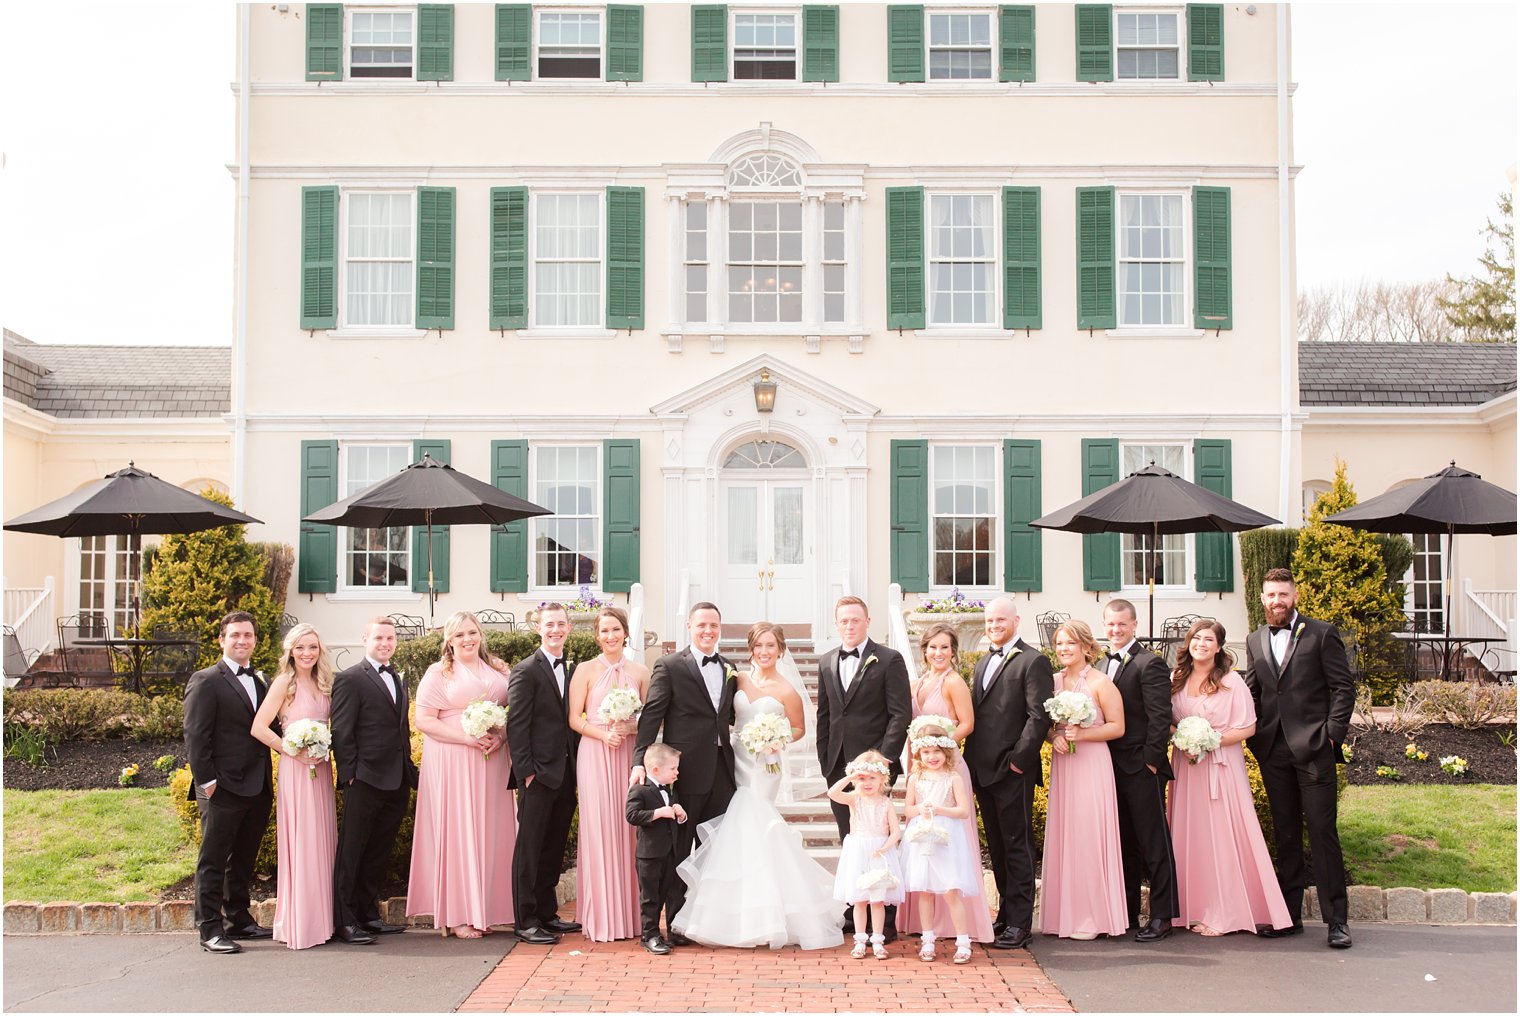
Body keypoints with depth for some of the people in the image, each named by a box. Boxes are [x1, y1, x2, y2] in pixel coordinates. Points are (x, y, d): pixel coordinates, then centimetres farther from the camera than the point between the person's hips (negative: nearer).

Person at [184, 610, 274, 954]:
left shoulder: (259, 683, 16)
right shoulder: (206, 681, -5)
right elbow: (195, 736, -10)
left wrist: (268, 781, 10)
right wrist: (207, 781, -15)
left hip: (257, 789, 7)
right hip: (223, 789, -7)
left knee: (243, 860, 15)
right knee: (213, 861, 0)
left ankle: (238, 919, 25)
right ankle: (210, 930, 4)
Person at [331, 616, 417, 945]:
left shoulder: (398, 681, 18)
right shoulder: (350, 679, -5)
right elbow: (341, 732, -9)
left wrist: (409, 770, 13)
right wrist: (349, 774, -14)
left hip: (397, 781, 7)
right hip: (366, 781, -7)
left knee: (379, 853, 13)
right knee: (351, 852, -1)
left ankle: (369, 915, 22)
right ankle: (344, 921, 3)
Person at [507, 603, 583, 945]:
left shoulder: (573, 670, 13)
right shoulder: (526, 671, -6)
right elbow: (516, 725, -11)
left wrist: (576, 767, 7)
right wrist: (526, 771, -16)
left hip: (566, 774, 7)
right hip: (539, 774, -7)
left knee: (555, 849, 13)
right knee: (530, 849, -1)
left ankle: (547, 914, 23)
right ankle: (526, 921, 4)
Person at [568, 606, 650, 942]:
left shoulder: (640, 672, 8)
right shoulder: (586, 670, 2)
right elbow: (574, 718, -1)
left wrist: (629, 728, -9)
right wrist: (603, 734, -15)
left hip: (630, 754, 2)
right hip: (595, 754, -2)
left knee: (628, 828, 2)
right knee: (598, 829, -4)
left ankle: (629, 913, 11)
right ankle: (601, 917, 2)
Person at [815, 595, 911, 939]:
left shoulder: (889, 660, -3)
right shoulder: (827, 662, 13)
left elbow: (901, 714, -7)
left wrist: (884, 759, -13)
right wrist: (824, 758, 9)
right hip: (838, 766, 5)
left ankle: (884, 919, 5)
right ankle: (855, 914, 18)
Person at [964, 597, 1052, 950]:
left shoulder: (1033, 661, -7)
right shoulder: (983, 663, 19)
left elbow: (1039, 716, -14)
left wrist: (1019, 759, -17)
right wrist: (972, 762, 11)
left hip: (1013, 772, -8)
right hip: (984, 771, 8)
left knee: (1017, 846, -2)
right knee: (997, 847, 13)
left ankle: (1019, 924, 2)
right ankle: (1005, 913, 22)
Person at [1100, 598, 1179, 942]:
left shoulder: (1150, 664, -9)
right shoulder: (1102, 665, 14)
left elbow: (1160, 717, -14)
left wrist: (1152, 760, -16)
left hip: (1141, 768, -7)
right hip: (1112, 768, 7)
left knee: (1154, 842, 0)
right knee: (1124, 843, 13)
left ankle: (1162, 916, 5)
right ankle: (1126, 913, 21)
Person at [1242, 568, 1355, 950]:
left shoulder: (1321, 634, 1)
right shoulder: (1255, 641, 14)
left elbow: (1344, 687, -2)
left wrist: (1332, 733, -10)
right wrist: (1254, 738, 4)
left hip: (1312, 747, -4)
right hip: (1273, 752, 5)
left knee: (1322, 831, -5)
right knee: (1285, 835, 10)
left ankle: (1336, 919, 0)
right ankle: (1289, 915, 16)